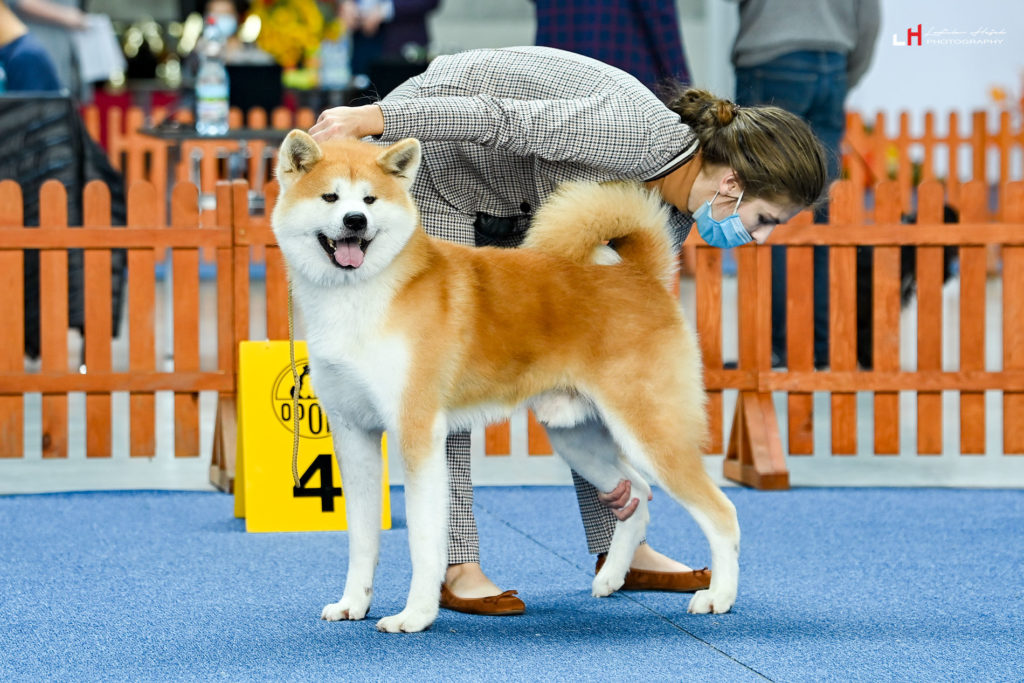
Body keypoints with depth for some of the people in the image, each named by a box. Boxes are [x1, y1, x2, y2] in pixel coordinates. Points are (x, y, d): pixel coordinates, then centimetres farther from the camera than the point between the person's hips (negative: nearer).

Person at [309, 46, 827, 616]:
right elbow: (502, 120, -34)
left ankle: (619, 549, 11)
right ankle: (454, 565, -12)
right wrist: (367, 118, -35)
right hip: (424, 144, -9)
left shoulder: (669, 214, -6)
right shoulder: (642, 132, -33)